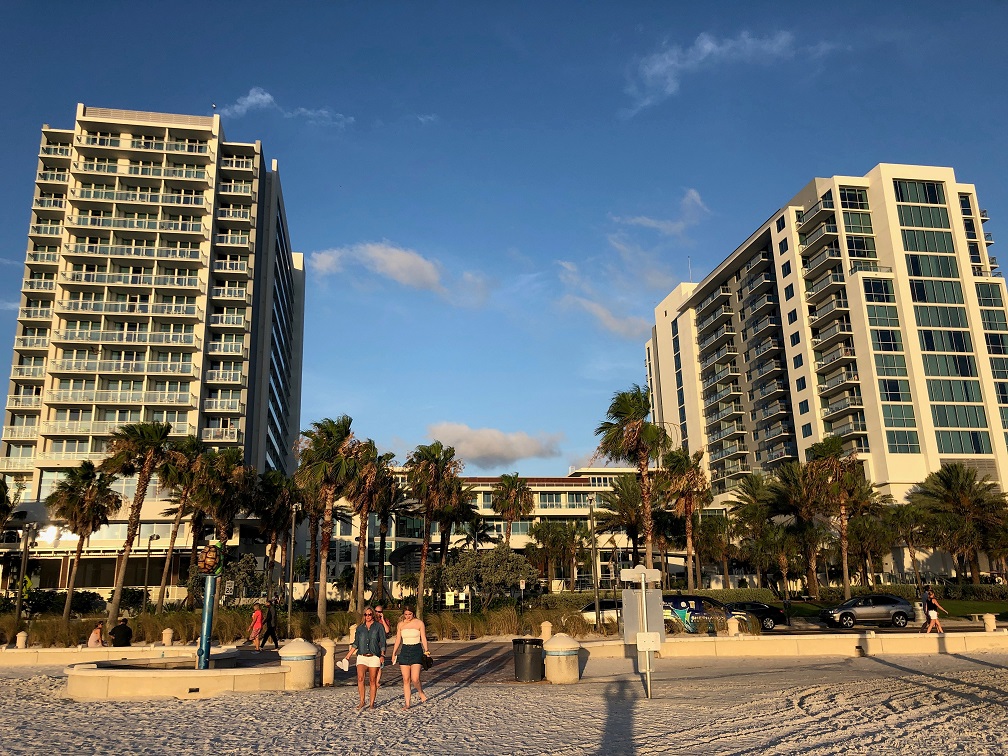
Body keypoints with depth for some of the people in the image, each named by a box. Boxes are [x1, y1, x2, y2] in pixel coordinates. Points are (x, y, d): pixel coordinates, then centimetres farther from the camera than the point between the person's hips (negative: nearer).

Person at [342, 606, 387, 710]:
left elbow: (383, 642, 4)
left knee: (373, 680, 0)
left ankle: (372, 703, 10)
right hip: (362, 656, 2)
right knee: (360, 678, -16)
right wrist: (348, 656, 14)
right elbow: (356, 643, 18)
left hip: (374, 657, -2)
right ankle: (362, 701, -7)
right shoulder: (360, 627, 12)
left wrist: (382, 655, -7)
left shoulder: (378, 626, 4)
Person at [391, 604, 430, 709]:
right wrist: (394, 653, 9)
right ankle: (407, 703, 10)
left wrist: (426, 651, -9)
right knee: (406, 679, 2)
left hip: (416, 650, -3)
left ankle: (420, 692, 17)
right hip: (404, 651, 3)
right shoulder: (400, 624, 7)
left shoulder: (419, 623, -1)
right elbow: (398, 640, 13)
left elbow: (423, 639, 0)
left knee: (415, 679, -13)